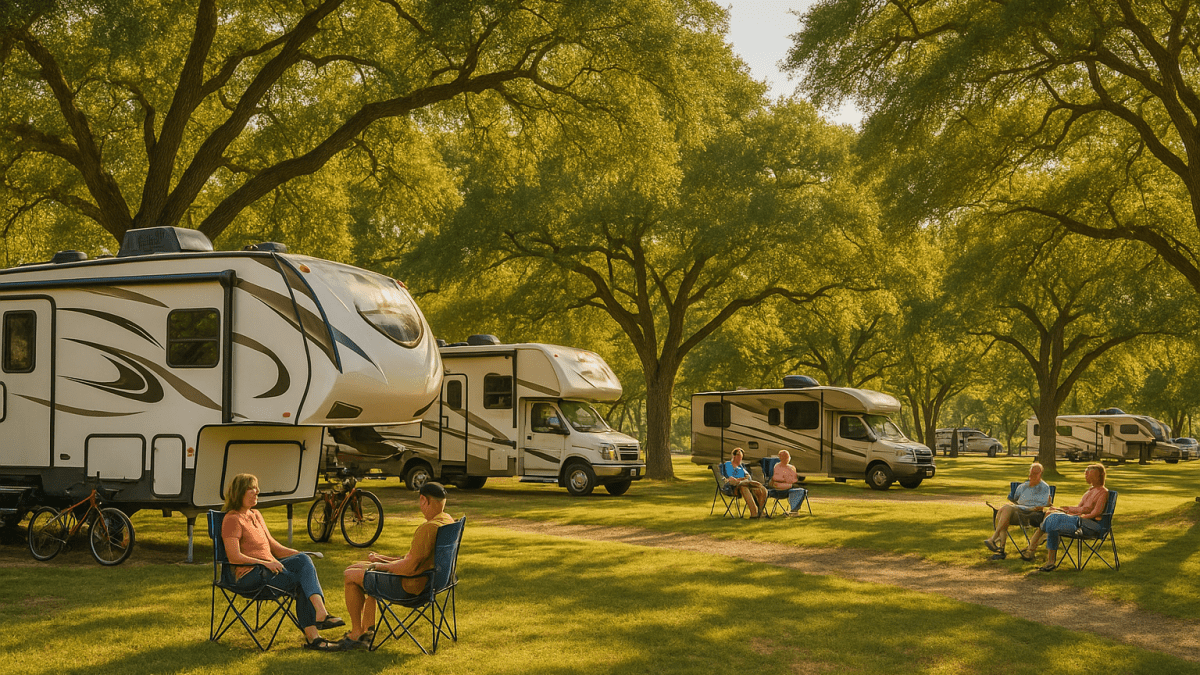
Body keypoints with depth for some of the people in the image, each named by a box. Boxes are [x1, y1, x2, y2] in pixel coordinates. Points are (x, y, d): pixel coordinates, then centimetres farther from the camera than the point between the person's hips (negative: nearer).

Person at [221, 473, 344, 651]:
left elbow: (273, 546, 20)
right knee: (301, 583, -23)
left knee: (302, 560, -22)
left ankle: (320, 613, -36)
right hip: (249, 575, -7)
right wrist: (265, 563, -24)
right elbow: (233, 556, -16)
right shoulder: (232, 519, -5)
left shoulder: (256, 515, 22)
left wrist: (300, 555, 4)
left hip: (268, 567, 7)